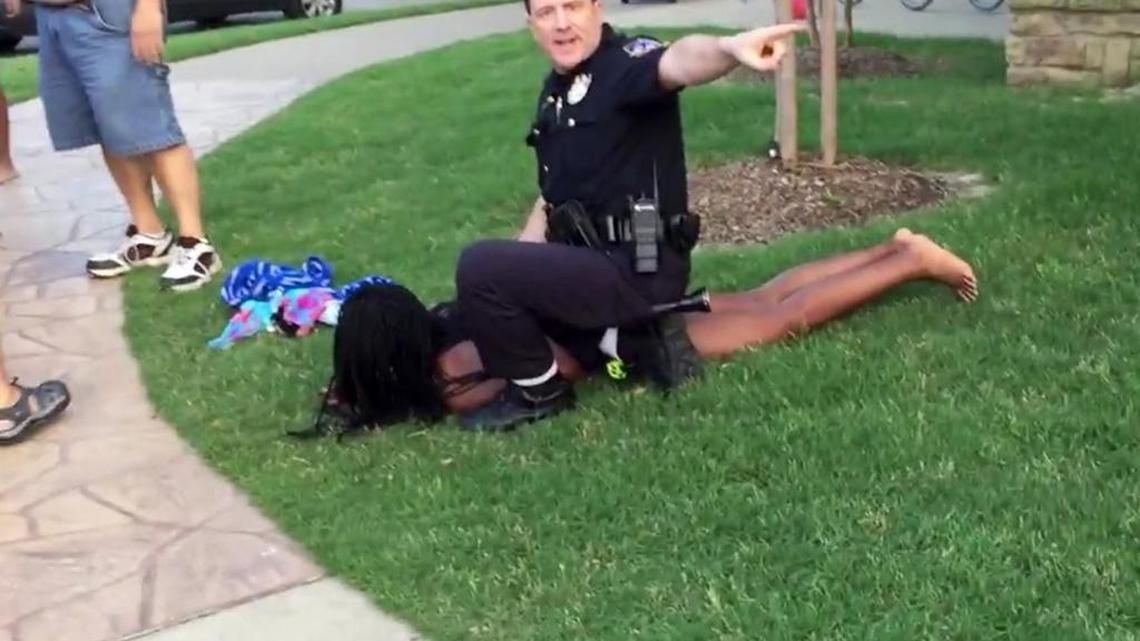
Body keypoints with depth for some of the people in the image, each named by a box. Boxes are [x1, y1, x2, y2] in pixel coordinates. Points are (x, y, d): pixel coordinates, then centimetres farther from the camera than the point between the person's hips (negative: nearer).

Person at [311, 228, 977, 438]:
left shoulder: (448, 364, -25)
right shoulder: (434, 322, -1)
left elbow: (564, 364, -28)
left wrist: (466, 399, -25)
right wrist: (353, 389, 5)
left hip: (633, 335, -8)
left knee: (786, 319, 4)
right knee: (763, 298, 18)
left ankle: (915, 262, 13)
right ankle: (893, 248, 26)